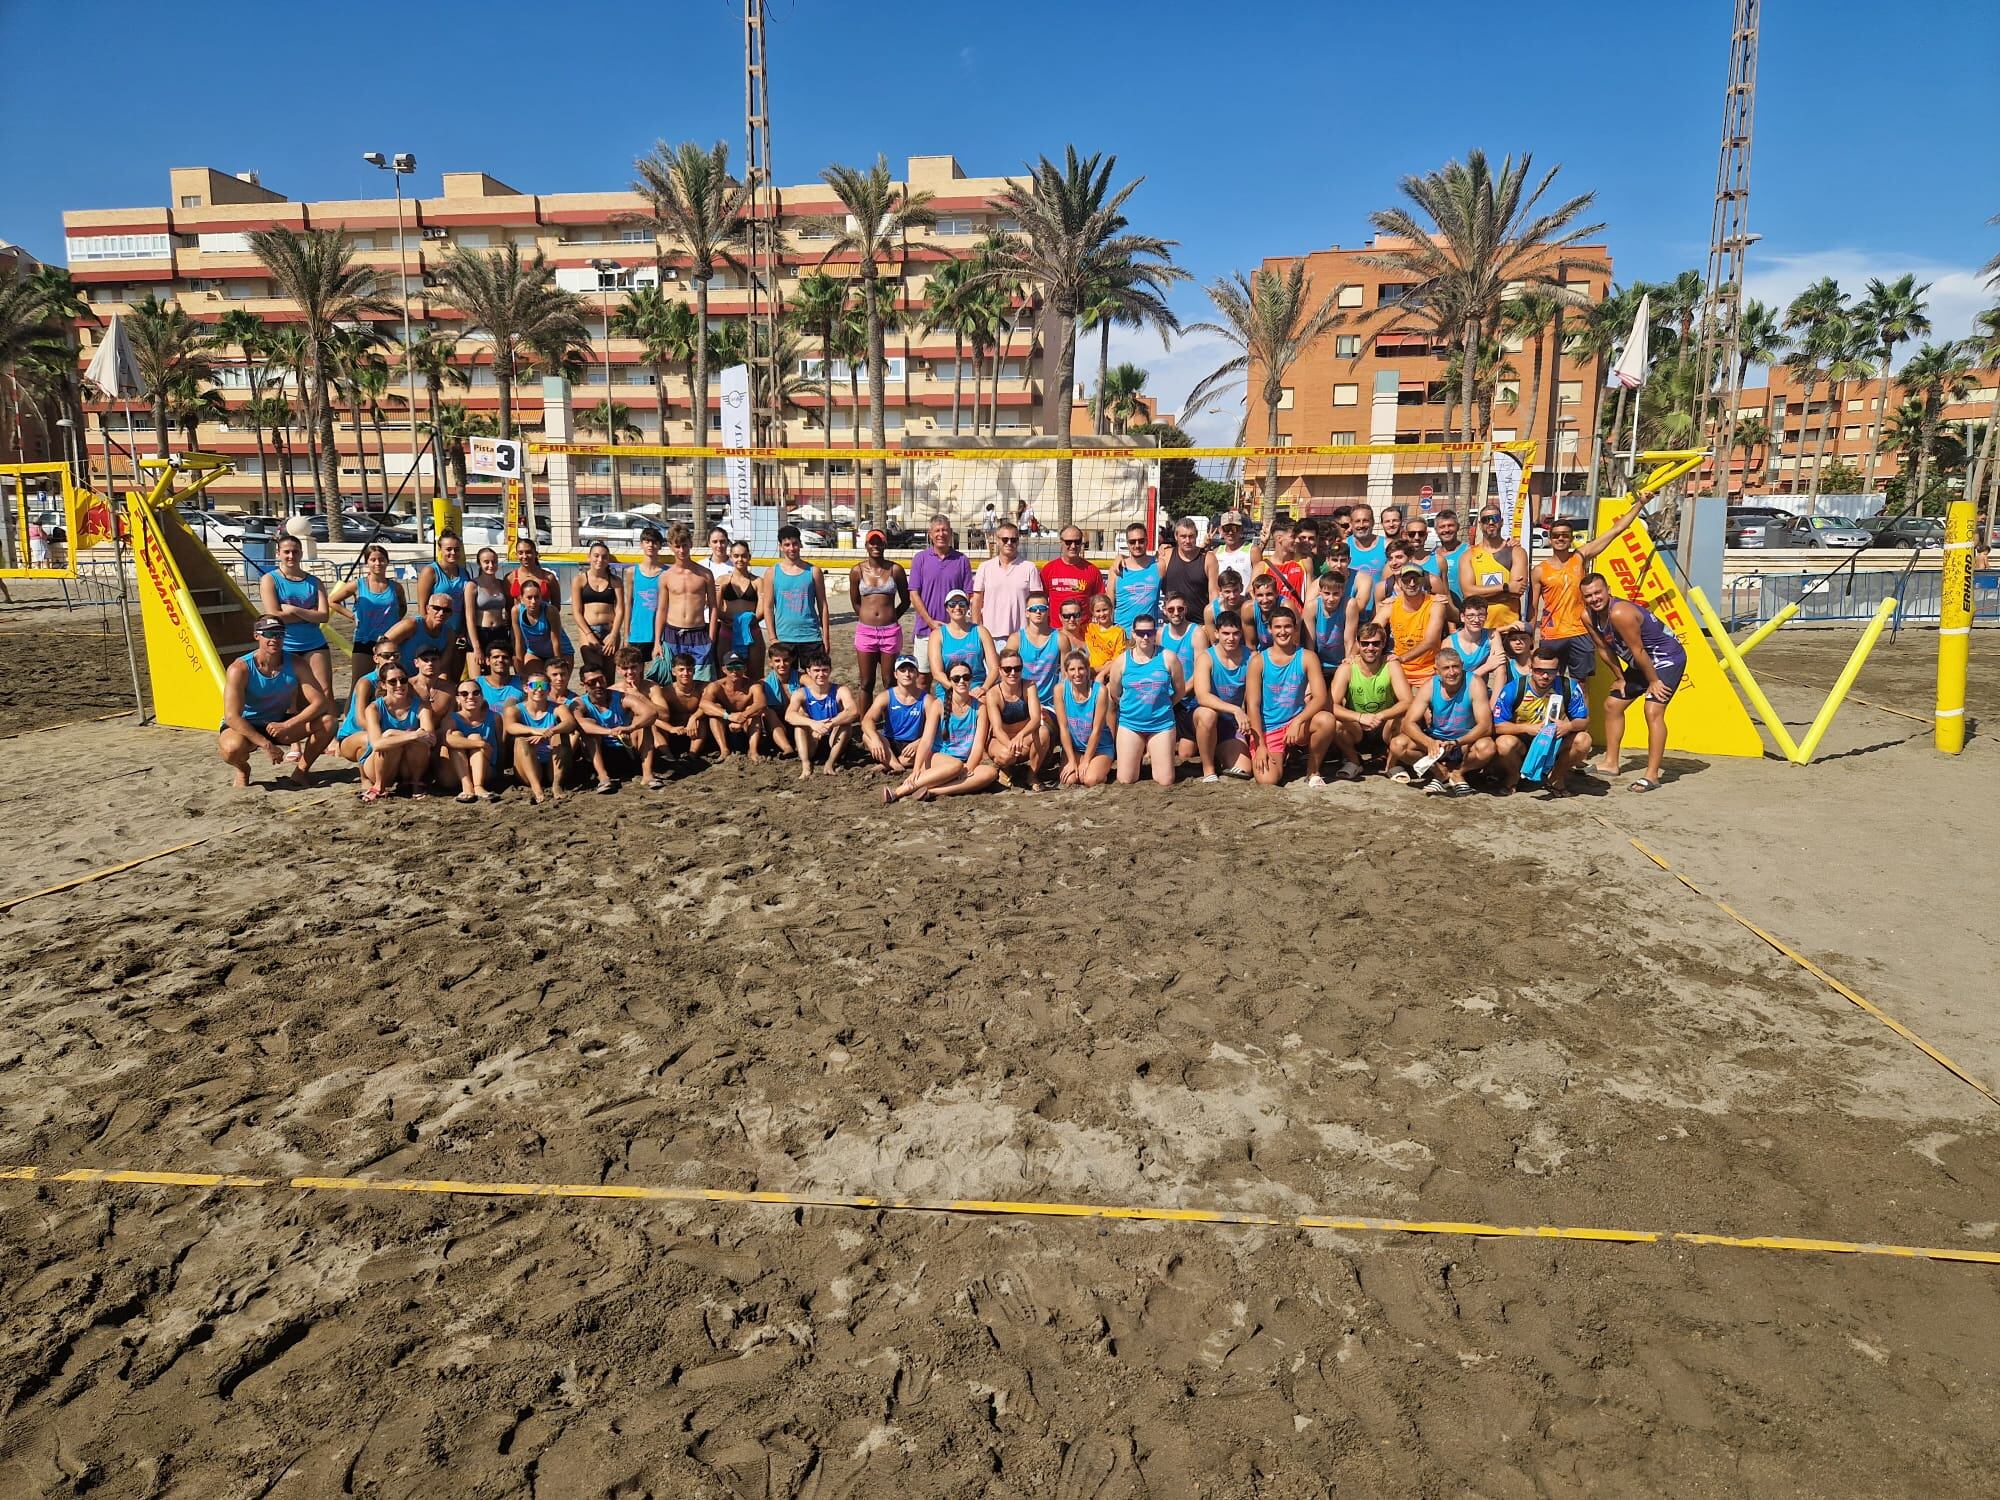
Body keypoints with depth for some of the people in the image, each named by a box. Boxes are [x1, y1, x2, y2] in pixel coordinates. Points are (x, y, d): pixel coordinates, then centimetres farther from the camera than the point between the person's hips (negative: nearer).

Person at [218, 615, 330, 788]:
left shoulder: (294, 665, -12)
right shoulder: (240, 669, -22)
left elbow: (320, 702, -17)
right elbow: (232, 717, -27)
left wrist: (286, 725, -30)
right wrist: (266, 745, -33)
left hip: (278, 725, 3)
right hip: (245, 726, -3)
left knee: (328, 721, -20)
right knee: (233, 748, -39)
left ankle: (301, 770, 0)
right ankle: (242, 768, 1)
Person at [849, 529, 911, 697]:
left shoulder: (895, 569, 0)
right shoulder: (857, 571, 2)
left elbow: (905, 601, 10)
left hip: (890, 631, -1)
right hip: (865, 631, 1)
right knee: (866, 684, 6)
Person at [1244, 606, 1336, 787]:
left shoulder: (1306, 658, -1)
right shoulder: (1258, 661, -3)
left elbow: (1320, 697, -10)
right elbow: (1253, 705, -6)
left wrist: (1298, 721, -28)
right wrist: (1260, 745, -13)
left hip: (1296, 725, 1)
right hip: (1267, 730, -1)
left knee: (1326, 720, -31)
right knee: (1266, 782, -22)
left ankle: (1313, 772, -6)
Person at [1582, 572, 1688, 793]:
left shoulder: (1620, 613, -32)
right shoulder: (1588, 616, -7)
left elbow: (1638, 651, -26)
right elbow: (1604, 648, 6)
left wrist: (1653, 682, -18)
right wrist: (1621, 678, 11)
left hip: (1667, 657, -10)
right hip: (1641, 662, 10)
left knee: (1653, 711, -21)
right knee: (1612, 704, 13)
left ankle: (1652, 776, -20)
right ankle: (1611, 763, 23)